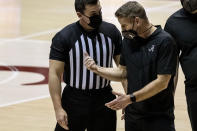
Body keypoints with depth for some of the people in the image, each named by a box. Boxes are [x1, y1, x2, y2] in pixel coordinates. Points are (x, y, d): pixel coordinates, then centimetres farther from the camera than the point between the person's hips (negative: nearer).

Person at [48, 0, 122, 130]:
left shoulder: (111, 32, -1)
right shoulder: (64, 37, -12)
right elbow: (54, 74, -13)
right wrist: (58, 108, -19)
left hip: (104, 101, 3)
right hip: (74, 102, -3)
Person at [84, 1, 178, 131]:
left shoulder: (164, 41, -14)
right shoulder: (129, 40, 7)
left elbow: (162, 82, -17)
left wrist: (130, 98, -18)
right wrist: (97, 69, 0)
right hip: (132, 114, 6)